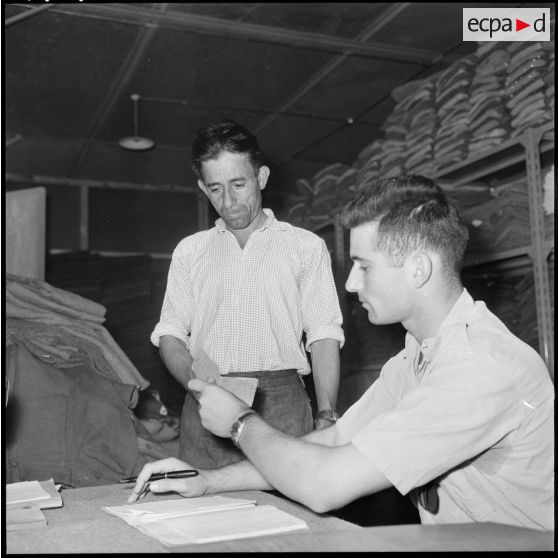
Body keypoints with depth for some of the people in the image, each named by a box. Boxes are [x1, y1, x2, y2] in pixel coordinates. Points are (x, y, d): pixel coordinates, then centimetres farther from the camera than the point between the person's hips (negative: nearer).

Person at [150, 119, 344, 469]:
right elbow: (169, 335, 11)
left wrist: (327, 416, -10)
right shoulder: (190, 250, 17)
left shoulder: (306, 246, 9)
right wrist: (200, 385, -9)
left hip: (280, 400, -1)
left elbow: (324, 337, 3)